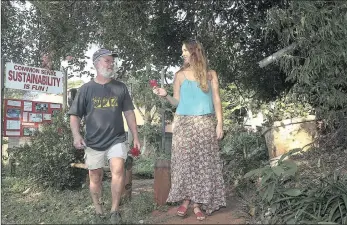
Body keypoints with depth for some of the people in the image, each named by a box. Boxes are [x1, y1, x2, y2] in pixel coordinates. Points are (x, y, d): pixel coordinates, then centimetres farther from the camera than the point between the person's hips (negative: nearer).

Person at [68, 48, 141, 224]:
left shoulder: (120, 87, 6)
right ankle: (97, 209, 28)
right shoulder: (86, 89, 1)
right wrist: (76, 136, -14)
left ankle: (115, 211, -6)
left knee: (118, 170, -19)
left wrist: (136, 138, 6)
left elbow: (129, 113, 9)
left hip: (117, 139, 0)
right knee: (95, 178, 9)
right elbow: (75, 115, 2)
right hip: (93, 142, 0)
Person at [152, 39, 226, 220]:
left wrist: (219, 123, -3)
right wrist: (165, 95, -13)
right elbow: (177, 102, 7)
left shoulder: (210, 74, 8)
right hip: (184, 123, 0)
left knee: (203, 163, -1)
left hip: (205, 124, 0)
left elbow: (216, 100, 5)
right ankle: (185, 200, 8)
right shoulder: (180, 75, 8)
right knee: (185, 162, -2)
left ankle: (198, 203, 5)